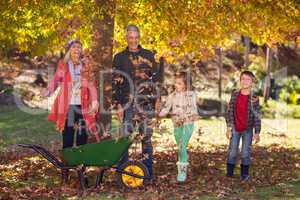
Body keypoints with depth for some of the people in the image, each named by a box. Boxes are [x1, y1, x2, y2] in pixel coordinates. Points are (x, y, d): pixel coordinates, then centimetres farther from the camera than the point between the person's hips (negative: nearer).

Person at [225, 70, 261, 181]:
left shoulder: (254, 98, -8)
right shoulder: (235, 95, -2)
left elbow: (257, 116, -6)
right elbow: (230, 111, 3)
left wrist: (257, 132, -8)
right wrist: (229, 128, 2)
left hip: (248, 130, -2)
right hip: (235, 129, 2)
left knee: (245, 153, 4)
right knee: (232, 152, 4)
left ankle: (244, 174, 18)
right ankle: (229, 174, 15)